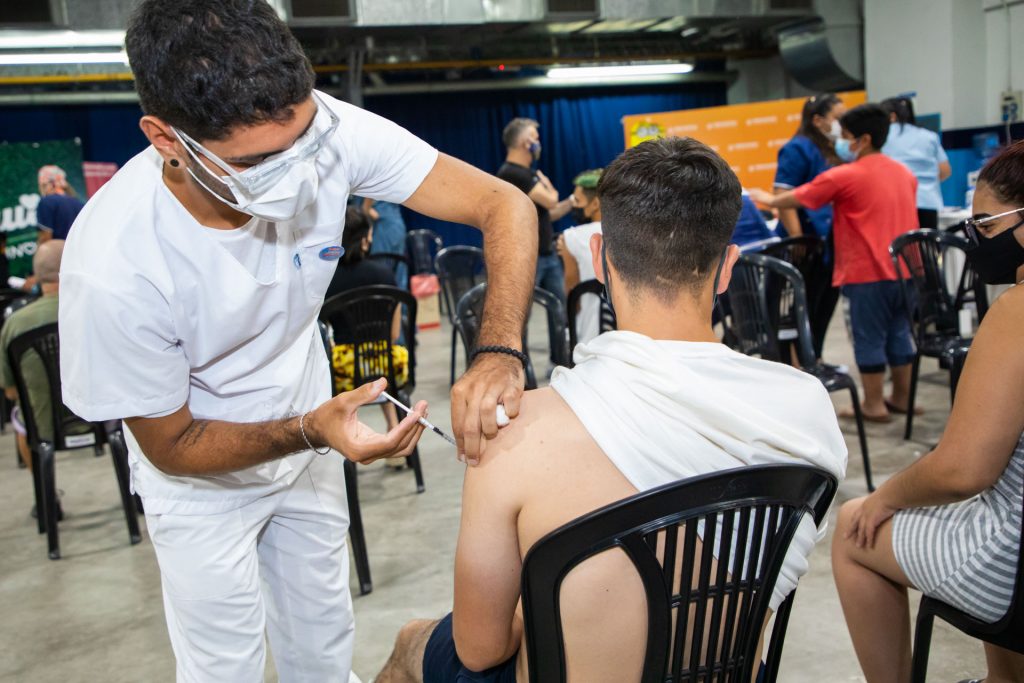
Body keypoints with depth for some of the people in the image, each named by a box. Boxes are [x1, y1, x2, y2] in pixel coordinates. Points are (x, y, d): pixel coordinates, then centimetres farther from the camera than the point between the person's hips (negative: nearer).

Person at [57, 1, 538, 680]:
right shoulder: (114, 266, -35)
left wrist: (499, 355, -42)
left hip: (308, 432, 4)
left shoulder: (318, 128, -29)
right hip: (203, 477, -3)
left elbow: (504, 205, -26)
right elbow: (172, 446, -21)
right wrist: (312, 431, -37)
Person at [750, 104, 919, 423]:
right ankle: (902, 398, 24)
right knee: (899, 334, 15)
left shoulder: (845, 176, -11)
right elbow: (908, 219, 20)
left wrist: (767, 199, 16)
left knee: (869, 339, 2)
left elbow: (797, 199, -1)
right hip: (903, 268, 7)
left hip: (867, 273, -7)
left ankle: (874, 405, 8)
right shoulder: (905, 173, 11)